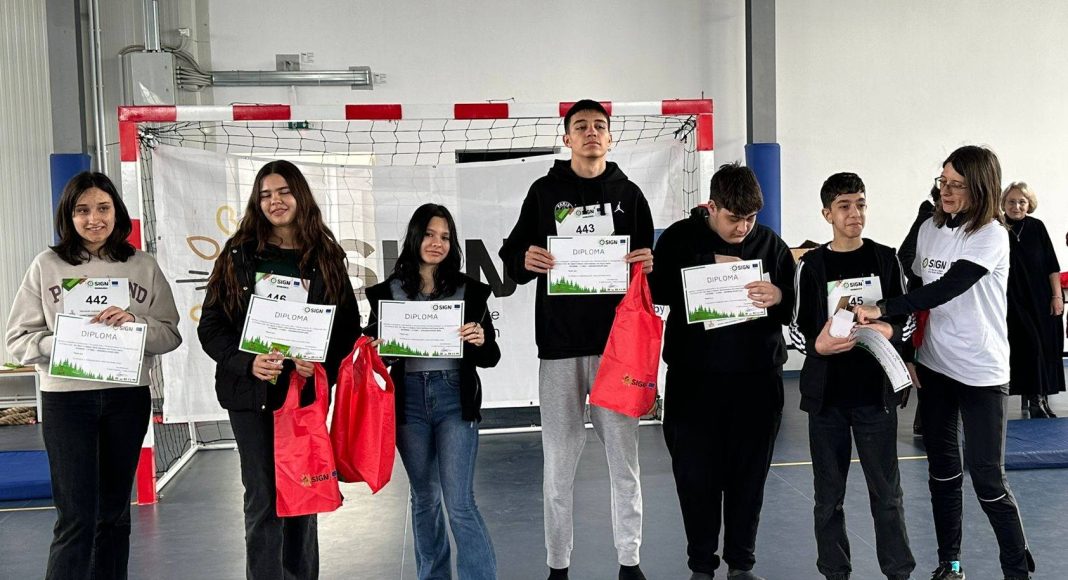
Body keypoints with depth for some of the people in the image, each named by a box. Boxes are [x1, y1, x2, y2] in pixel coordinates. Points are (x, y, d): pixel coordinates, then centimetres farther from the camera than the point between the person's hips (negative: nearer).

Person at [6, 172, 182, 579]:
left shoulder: (143, 267, 4)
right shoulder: (47, 265, 1)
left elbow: (170, 334, 2)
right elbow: (19, 337, 0)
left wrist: (136, 324, -17)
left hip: (128, 397, 2)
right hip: (66, 397, -2)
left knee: (114, 510, 14)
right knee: (76, 517, -5)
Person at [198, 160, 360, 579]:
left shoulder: (325, 258, 4)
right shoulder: (238, 255, 2)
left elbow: (349, 326, 4)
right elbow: (210, 326, 0)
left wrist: (321, 362, -14)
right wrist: (247, 363, -16)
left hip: (308, 391, 1)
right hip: (251, 391, -1)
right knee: (263, 497, 1)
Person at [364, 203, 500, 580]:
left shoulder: (469, 291, 3)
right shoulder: (387, 292, 5)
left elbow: (490, 358, 4)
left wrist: (480, 341, -18)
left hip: (455, 398, -2)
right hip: (408, 400, 2)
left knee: (460, 502, -7)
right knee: (424, 498, 14)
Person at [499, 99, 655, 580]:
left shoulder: (629, 194, 10)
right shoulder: (544, 192, 8)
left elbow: (651, 264, 12)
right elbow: (513, 260, 8)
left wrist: (649, 264, -11)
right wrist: (526, 260, -14)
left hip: (617, 342, 1)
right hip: (559, 343, 0)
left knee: (624, 455, 4)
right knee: (559, 459, 4)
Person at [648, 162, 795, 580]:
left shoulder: (771, 243, 4)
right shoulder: (680, 238, 0)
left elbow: (791, 308, 3)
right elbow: (658, 289, -12)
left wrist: (778, 297, -19)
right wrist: (709, 264, -19)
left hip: (756, 377, 1)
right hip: (694, 377, -1)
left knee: (749, 473, 8)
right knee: (695, 472, 4)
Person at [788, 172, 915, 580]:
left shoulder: (885, 259, 4)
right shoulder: (811, 265, 0)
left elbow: (907, 319, 8)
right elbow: (798, 330, 2)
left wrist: (887, 330, -14)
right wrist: (819, 345, -20)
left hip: (876, 391, 0)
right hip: (826, 393, 0)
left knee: (887, 490, 6)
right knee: (829, 494, 9)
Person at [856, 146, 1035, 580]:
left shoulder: (992, 236, -12)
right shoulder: (929, 228, 6)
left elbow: (945, 289, -24)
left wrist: (883, 310, -29)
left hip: (981, 372, -6)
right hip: (934, 365, 6)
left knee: (987, 479, -5)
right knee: (942, 466, 13)